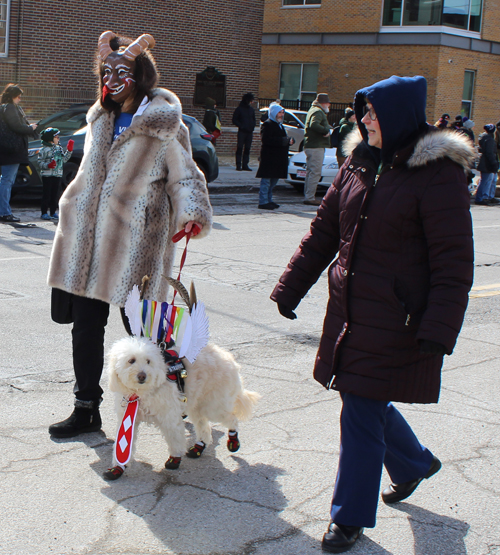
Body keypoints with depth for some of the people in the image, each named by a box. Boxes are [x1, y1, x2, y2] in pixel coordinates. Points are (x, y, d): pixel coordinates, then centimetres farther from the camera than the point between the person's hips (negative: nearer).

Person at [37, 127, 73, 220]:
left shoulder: (59, 148, 13)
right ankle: (44, 213, 2)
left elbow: (64, 159, 18)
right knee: (47, 194, -3)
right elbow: (40, 162, -9)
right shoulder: (44, 149, -8)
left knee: (55, 194, 8)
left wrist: (69, 150, 11)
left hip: (58, 175, 6)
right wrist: (48, 165, -25)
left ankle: (53, 212, 16)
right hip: (47, 175, -6)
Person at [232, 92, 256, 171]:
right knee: (240, 148, -6)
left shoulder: (252, 110, 12)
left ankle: (245, 165, 9)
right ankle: (238, 165, -3)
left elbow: (253, 120, 21)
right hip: (242, 132, -4)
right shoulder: (239, 109, -1)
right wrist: (241, 126, -12)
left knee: (247, 149, 5)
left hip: (249, 132, 5)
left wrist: (252, 127, 3)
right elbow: (234, 120, 0)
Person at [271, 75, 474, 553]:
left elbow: (453, 264, -14)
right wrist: (290, 289, 11)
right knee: (365, 400, 18)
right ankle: (415, 463, 47)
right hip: (349, 311, 7)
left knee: (362, 413, -1)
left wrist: (438, 331, -20)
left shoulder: (438, 173, -13)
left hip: (395, 321, -7)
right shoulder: (360, 163, 8)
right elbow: (323, 232, 13)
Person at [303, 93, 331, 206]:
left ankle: (308, 197, 20)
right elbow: (314, 124, -29)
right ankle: (310, 197, -10)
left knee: (310, 172, 15)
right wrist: (326, 131, -20)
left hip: (310, 146, 11)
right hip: (316, 147, -11)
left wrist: (327, 128, 12)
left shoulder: (313, 110, 21)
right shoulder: (318, 112, -12)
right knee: (315, 172, -10)